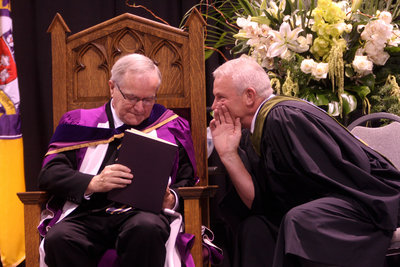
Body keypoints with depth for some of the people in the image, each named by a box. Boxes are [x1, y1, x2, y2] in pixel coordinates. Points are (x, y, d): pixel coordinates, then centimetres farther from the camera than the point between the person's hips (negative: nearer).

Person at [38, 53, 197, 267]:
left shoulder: (171, 127, 18)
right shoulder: (80, 122, 16)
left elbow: (187, 181, 18)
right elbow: (49, 174, 6)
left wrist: (171, 199, -7)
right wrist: (94, 183, -12)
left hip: (143, 212, 0)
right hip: (87, 215, 0)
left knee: (147, 228, -37)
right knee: (58, 239, -34)